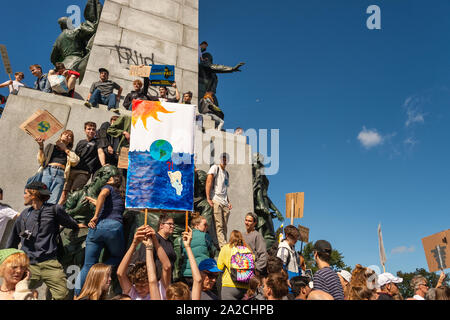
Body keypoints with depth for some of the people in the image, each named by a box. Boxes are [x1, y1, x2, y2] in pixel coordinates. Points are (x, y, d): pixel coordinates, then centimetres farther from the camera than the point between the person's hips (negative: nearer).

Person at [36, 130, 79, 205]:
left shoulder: (70, 152, 26)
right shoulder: (51, 146, 25)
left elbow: (75, 160, 3)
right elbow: (41, 161, 15)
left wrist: (65, 149, 10)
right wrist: (41, 147, 4)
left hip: (61, 174, 0)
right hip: (48, 171, 0)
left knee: (52, 202, -16)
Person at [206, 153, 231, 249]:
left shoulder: (226, 173, 22)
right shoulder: (215, 168, 0)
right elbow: (208, 182, -10)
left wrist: (228, 202, 15)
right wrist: (208, 198, -17)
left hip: (224, 202, 7)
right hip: (215, 201, -7)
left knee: (224, 226, 7)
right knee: (219, 225, -10)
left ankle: (223, 246, 13)